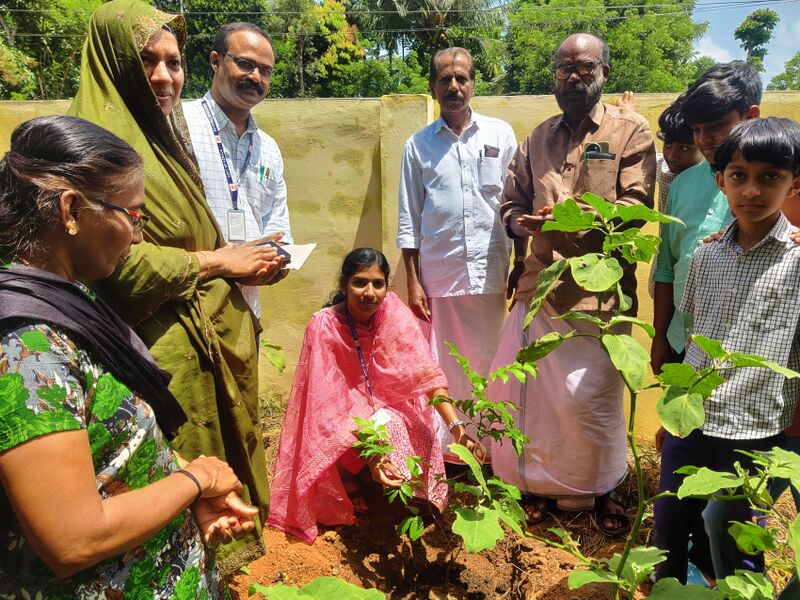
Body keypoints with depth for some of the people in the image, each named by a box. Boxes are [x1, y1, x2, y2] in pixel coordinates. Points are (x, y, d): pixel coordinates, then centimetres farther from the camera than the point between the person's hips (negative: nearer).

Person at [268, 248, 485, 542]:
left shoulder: (393, 312, -16)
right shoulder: (324, 326, -24)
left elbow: (425, 373, -21)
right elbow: (332, 401, -28)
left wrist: (457, 428, -34)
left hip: (386, 405, 3)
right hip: (337, 421, -2)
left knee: (421, 429, -26)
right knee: (385, 426, -32)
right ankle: (346, 477, 0)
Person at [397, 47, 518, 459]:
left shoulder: (500, 134, 8)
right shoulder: (418, 144, 8)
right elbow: (408, 219, 7)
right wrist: (413, 282, 1)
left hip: (492, 274, 0)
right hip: (439, 275, 0)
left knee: (491, 366, 6)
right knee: (442, 370, 5)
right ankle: (448, 452, 19)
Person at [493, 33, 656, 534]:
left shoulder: (631, 131, 3)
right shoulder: (537, 139, 16)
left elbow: (634, 209, -7)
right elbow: (511, 204, 16)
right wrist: (524, 223, -8)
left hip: (598, 288, -4)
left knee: (591, 398, 3)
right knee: (534, 393, 8)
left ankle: (605, 488, 29)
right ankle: (538, 481, 29)